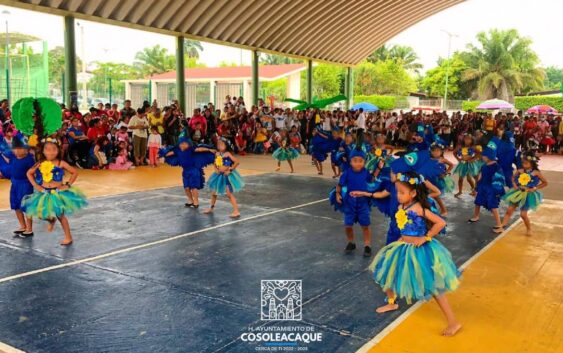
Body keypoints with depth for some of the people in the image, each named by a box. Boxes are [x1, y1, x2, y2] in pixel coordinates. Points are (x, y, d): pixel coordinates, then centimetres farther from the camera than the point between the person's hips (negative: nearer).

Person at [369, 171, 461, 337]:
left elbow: (441, 223, -27)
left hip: (420, 250, -8)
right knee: (387, 272, 18)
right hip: (404, 248, 8)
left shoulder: (418, 208, -22)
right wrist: (404, 237, 3)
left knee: (433, 288, -3)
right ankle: (392, 303, 43)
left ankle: (453, 322, 9)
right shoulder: (401, 207, 0)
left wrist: (426, 238, -21)